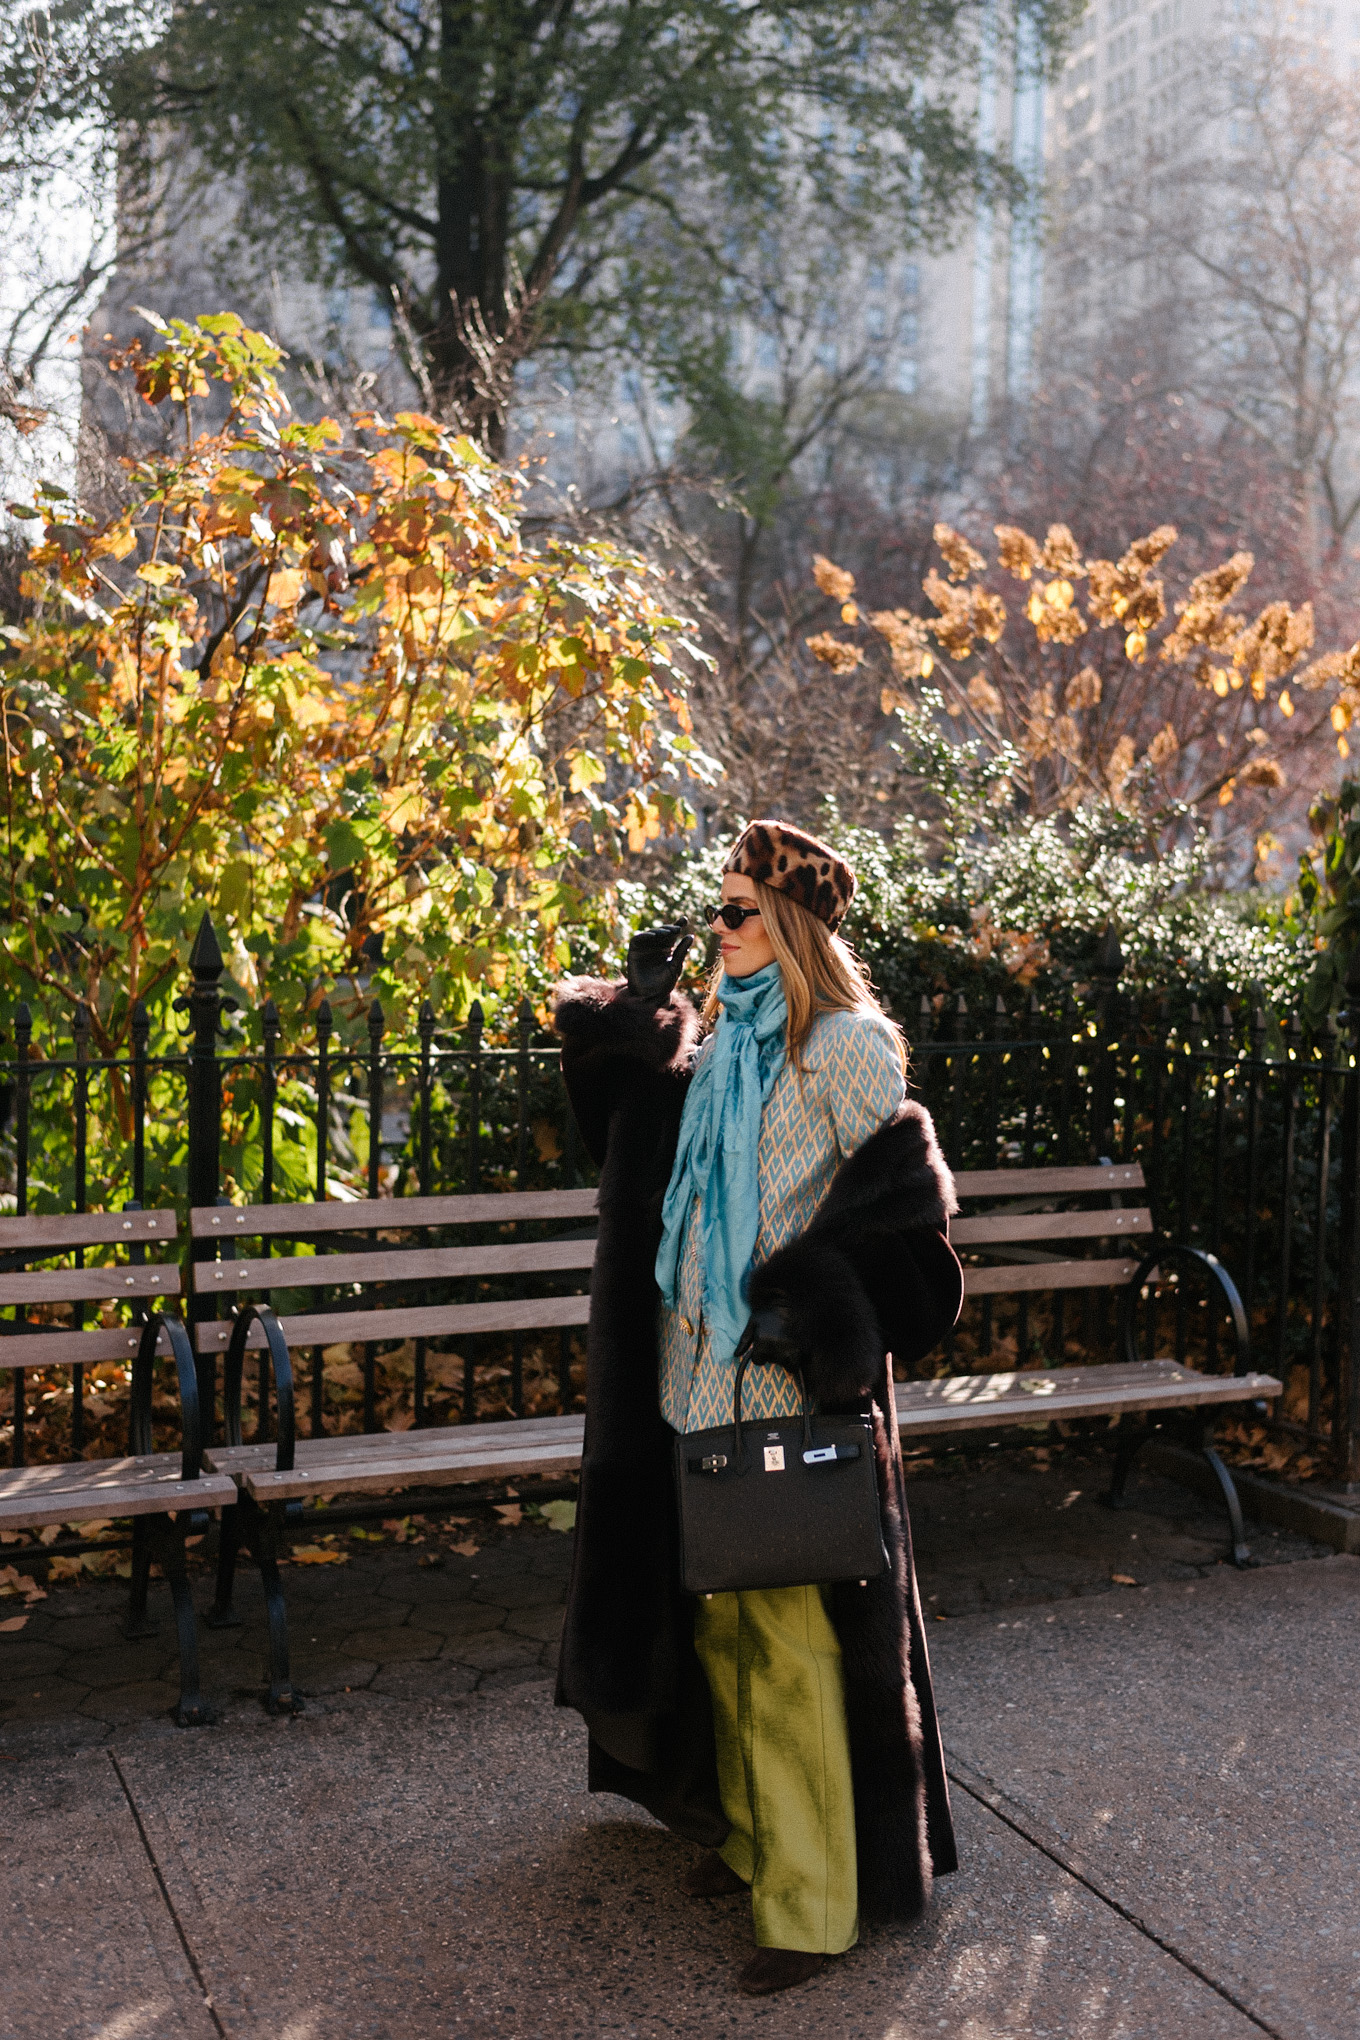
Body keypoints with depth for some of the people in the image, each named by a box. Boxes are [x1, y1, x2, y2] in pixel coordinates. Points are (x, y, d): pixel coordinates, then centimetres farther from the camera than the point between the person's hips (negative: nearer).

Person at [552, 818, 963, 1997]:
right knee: (719, 1617, 16)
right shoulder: (719, 1037, 13)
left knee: (793, 1634, -3)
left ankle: (812, 1901, 9)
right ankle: (748, 1829, 33)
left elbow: (902, 1191, -12)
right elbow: (642, 1123, 25)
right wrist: (642, 1012, 12)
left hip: (796, 1382, -7)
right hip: (707, 1371, 8)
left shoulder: (846, 1043, -9)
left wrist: (808, 1299, -18)